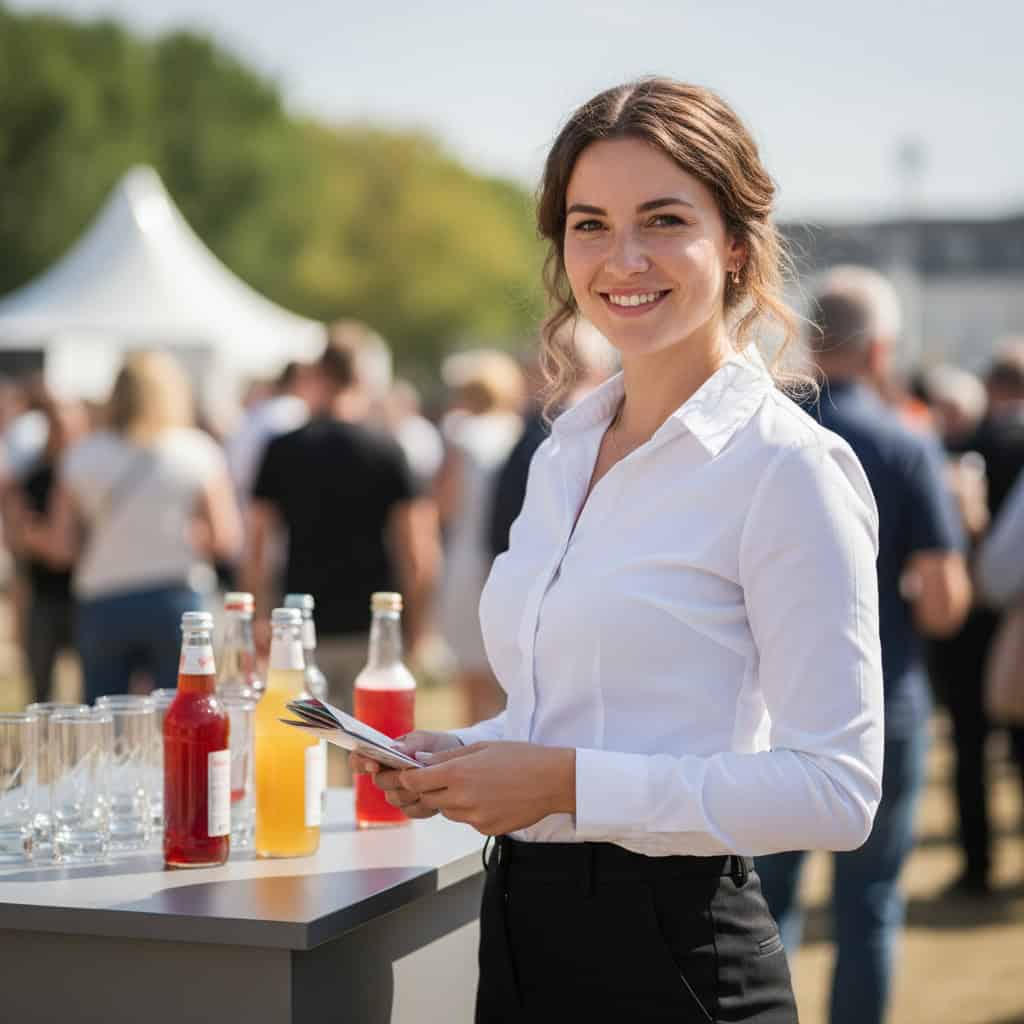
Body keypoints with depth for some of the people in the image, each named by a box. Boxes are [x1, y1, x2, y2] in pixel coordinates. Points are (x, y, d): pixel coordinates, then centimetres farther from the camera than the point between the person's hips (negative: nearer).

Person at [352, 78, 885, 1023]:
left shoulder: (789, 468, -13)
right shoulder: (562, 456, 10)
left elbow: (837, 792, -18)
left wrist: (568, 782, -20)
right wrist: (460, 758, 1)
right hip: (521, 937, 7)